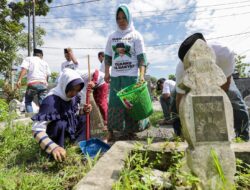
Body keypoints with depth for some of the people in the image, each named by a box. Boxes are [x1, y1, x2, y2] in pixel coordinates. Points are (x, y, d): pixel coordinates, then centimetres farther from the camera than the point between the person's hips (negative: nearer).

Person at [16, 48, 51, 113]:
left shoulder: (28, 59, 15)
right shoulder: (45, 63, 23)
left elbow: (24, 69, -1)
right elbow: (48, 75, 17)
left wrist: (19, 80, -10)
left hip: (33, 84, -2)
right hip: (43, 84, 2)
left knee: (28, 101, 14)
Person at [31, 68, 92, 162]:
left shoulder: (73, 97, -11)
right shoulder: (51, 100, -33)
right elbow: (37, 130, -37)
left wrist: (83, 111, -15)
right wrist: (53, 147, -51)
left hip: (68, 129, 7)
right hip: (52, 135, -7)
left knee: (84, 118, -7)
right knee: (60, 124, -35)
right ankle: (57, 157, -15)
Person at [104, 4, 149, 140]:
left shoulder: (136, 35, 3)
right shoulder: (112, 37, 14)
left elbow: (141, 57, -5)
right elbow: (107, 56, 15)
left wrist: (142, 75, -17)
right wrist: (106, 73, 5)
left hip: (132, 76, -2)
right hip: (115, 76, 3)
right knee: (114, 103, 4)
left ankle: (130, 131, 14)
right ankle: (111, 130, 15)